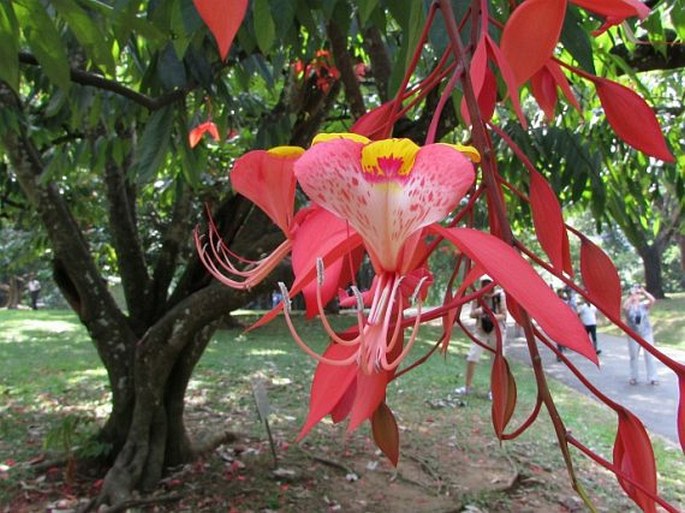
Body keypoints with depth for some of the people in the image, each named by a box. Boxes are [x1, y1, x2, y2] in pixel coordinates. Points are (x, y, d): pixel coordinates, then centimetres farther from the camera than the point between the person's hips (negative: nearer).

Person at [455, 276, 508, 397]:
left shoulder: (499, 296, -11)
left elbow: (504, 315, -10)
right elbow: (472, 314, -2)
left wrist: (493, 317, -31)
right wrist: (478, 311, -25)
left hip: (497, 331, -2)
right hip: (481, 331, 2)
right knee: (471, 357, -3)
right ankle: (468, 386, 10)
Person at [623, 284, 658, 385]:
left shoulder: (644, 305, 2)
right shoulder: (629, 307, -1)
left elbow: (652, 300, -18)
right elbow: (624, 306, -26)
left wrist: (643, 292, -21)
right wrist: (631, 295, -25)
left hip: (646, 334, 0)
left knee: (650, 355, -2)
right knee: (633, 357, 7)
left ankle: (652, 378, 2)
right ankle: (633, 378, 16)